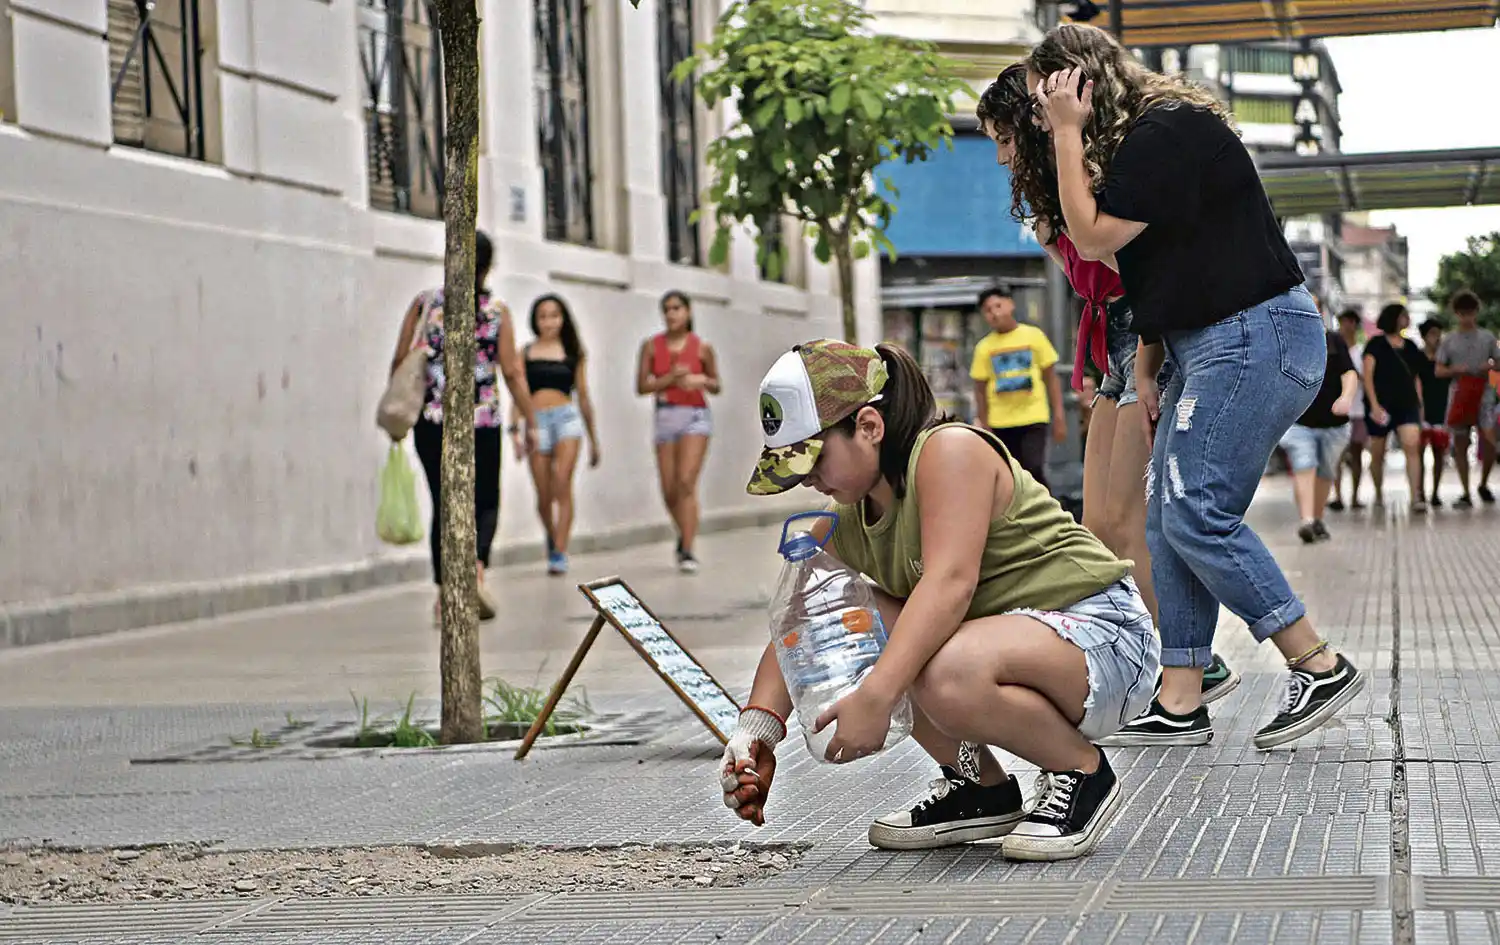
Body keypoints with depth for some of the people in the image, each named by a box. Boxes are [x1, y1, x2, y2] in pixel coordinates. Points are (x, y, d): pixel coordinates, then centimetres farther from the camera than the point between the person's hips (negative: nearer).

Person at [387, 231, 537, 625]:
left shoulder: (424, 303, 0)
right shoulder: (497, 311, -3)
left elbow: (400, 360, 0)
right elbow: (513, 373, -4)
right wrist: (530, 422, 4)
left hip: (431, 419, 1)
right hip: (482, 421, -1)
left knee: (443, 504, 9)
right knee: (486, 502, 12)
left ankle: (445, 596, 5)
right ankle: (477, 571, -15)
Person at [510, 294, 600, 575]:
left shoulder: (573, 353, 13)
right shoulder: (525, 353, 11)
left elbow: (583, 397, 17)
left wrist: (594, 440, 19)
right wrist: (515, 430, -7)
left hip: (567, 417, -1)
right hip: (537, 421, 1)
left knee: (562, 484, -17)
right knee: (543, 496, 2)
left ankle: (560, 554, -18)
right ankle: (552, 540, 28)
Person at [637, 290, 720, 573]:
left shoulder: (702, 348, 1)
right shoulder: (652, 346, 3)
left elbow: (716, 387, 11)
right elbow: (641, 386, -1)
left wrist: (702, 380, -11)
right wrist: (671, 378, -14)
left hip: (695, 416, -3)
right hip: (666, 417, 3)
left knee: (686, 483, -17)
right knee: (669, 491, 6)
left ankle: (687, 551, -17)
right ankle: (684, 534, 35)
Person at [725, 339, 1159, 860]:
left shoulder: (951, 450, -18)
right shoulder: (842, 528, 7)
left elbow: (950, 582, -31)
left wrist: (875, 696, -40)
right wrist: (758, 728, -15)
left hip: (1106, 640, -9)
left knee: (949, 673, -37)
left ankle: (1082, 771, -9)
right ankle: (978, 786, 4)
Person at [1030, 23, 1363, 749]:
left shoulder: (1168, 131, -15)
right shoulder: (1139, 139, 17)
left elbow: (1094, 237, -17)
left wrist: (1068, 134, -12)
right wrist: (1145, 365, 14)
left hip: (1255, 337, -11)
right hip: (1207, 347, 11)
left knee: (1197, 514, -14)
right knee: (1167, 520, 6)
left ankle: (1321, 668, -6)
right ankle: (1180, 707, 7)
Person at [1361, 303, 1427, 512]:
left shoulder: (1410, 347, 15)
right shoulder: (1376, 344, 2)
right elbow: (1367, 375, -4)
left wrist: (1419, 404, 14)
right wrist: (1374, 404, -13)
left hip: (1407, 405, 3)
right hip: (1381, 405, -3)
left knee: (1412, 447, -16)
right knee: (1378, 454, 5)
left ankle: (1416, 498, -23)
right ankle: (1379, 495, 25)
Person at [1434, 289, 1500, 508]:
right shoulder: (1449, 340, 6)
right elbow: (1439, 371, 7)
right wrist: (1455, 370, -13)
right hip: (1459, 395, 1)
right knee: (1460, 446, 2)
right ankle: (1466, 494, 9)